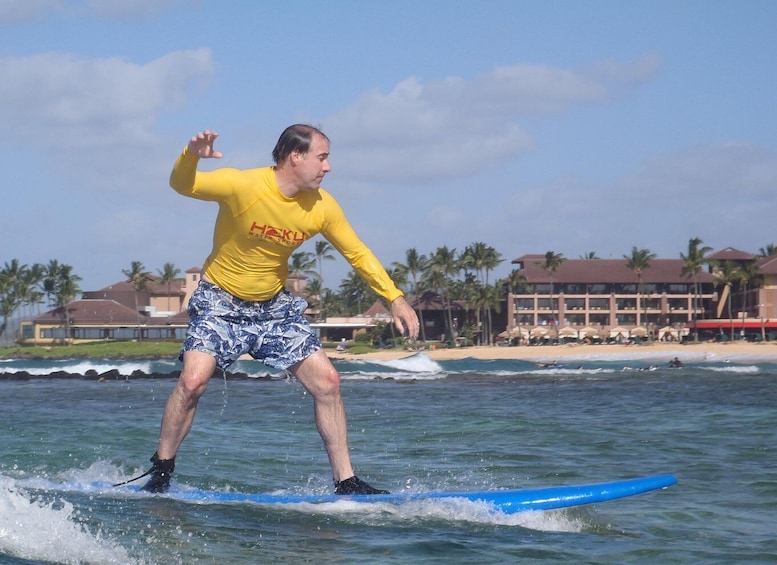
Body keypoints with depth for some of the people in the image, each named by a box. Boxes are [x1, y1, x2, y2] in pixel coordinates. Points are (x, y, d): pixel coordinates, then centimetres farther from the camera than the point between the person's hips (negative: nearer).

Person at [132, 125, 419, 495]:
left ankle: (346, 482, 3)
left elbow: (357, 253, 3)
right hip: (221, 302, -4)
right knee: (193, 381, -22)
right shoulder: (242, 186, -22)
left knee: (327, 381, -5)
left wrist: (395, 299, -2)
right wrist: (191, 155, -49)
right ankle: (161, 471, -2)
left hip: (274, 307, 4)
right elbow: (181, 185, -26)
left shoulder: (322, 207, -9)